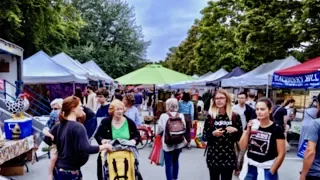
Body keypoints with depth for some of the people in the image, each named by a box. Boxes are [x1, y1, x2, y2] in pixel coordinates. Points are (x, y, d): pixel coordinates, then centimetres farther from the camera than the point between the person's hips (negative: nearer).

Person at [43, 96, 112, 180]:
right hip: (71, 171, -8)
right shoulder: (78, 127, -20)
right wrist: (105, 146, -17)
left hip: (59, 168, 8)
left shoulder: (58, 125, 2)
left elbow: (46, 141, 8)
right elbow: (86, 149, -27)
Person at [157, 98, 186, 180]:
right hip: (179, 142, 4)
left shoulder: (163, 116, -12)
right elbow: (184, 128, 3)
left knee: (168, 164, 2)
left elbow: (159, 130, -8)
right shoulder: (181, 115, -4)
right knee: (175, 161, 23)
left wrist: (158, 133, 14)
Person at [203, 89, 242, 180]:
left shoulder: (235, 116, 0)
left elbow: (240, 137, 5)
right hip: (213, 156, 0)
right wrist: (213, 134, -16)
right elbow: (204, 136, 2)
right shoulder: (210, 116, -1)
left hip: (229, 156, 0)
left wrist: (235, 131, -14)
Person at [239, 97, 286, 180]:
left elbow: (281, 154, -8)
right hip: (250, 168, 3)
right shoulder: (251, 125, 0)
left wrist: (271, 172, -6)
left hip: (266, 170, -3)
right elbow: (242, 147, 0)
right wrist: (248, 131, -12)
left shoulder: (277, 129, -10)